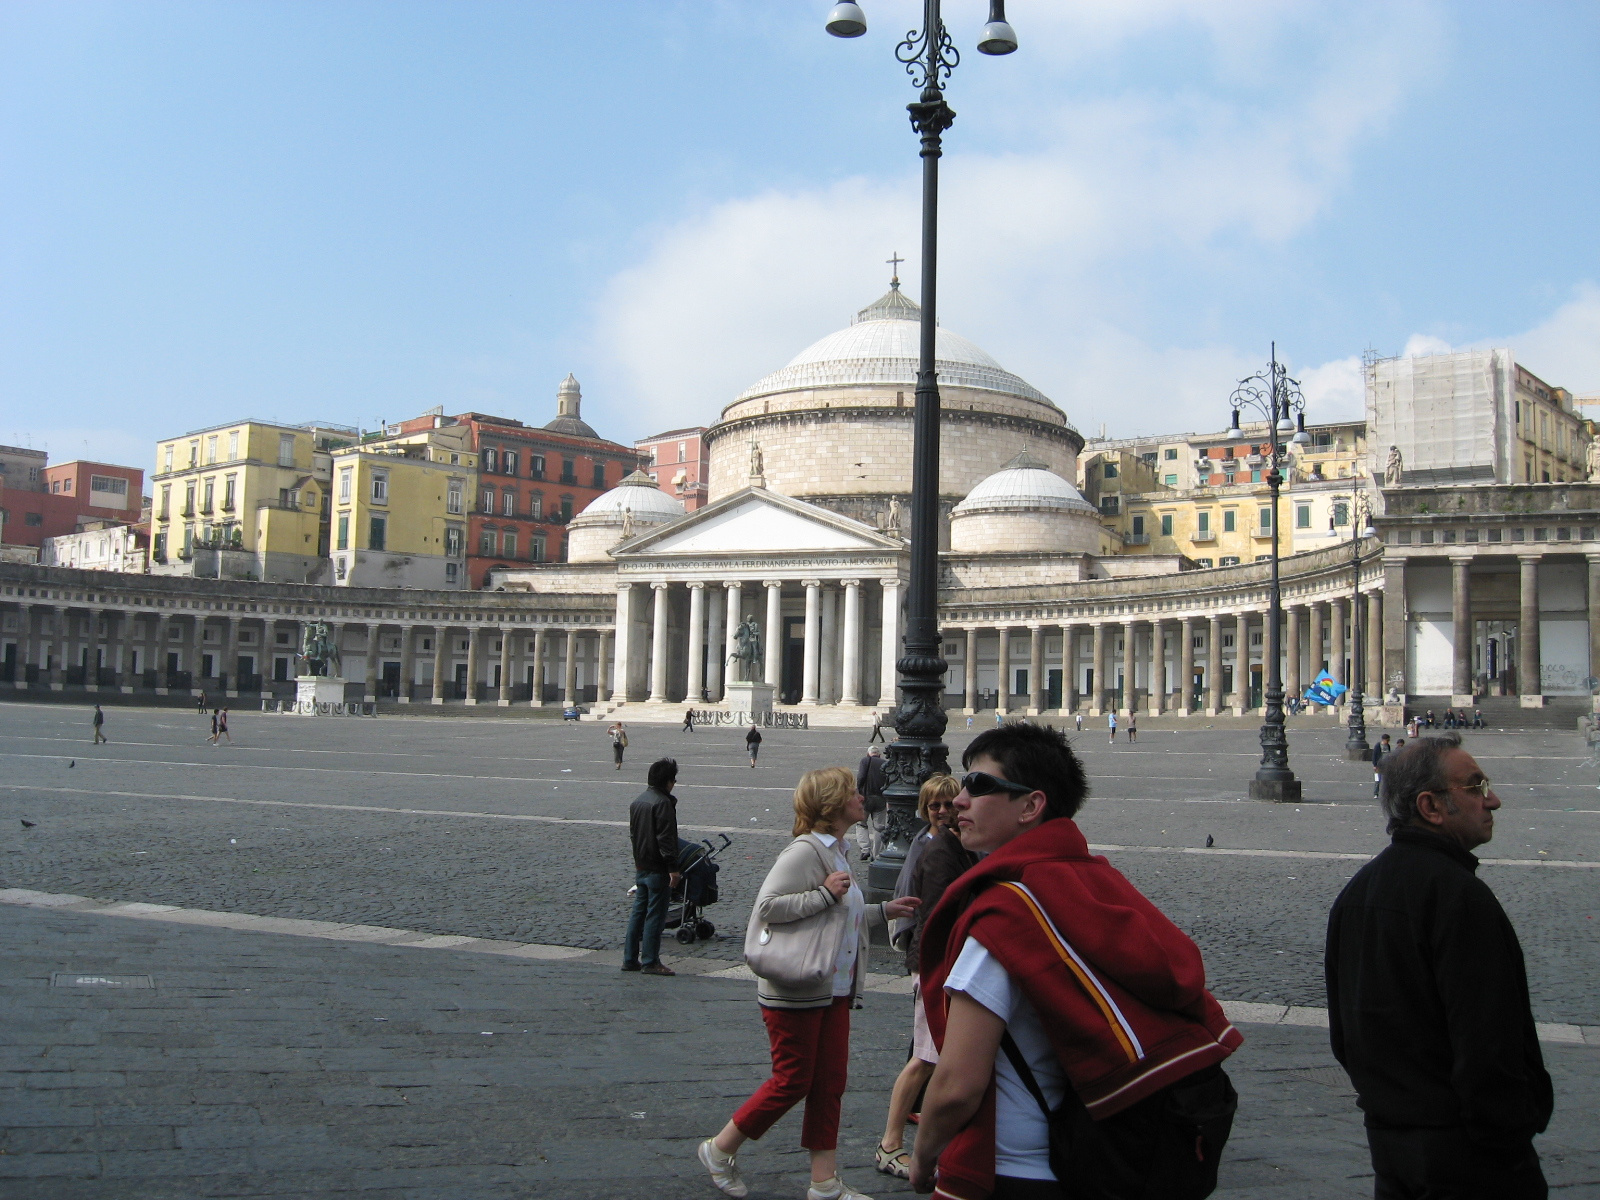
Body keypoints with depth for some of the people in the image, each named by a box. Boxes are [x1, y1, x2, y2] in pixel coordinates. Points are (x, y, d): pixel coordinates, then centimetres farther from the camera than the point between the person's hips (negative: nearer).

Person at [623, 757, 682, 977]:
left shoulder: (637, 802, 12)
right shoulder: (663, 803, -16)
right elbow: (665, 838, -21)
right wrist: (672, 868, -20)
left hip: (640, 867, 9)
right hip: (658, 869, -8)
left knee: (638, 912, 13)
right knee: (655, 914, -3)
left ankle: (630, 959, 16)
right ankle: (650, 961, 1)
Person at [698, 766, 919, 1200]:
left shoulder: (836, 851, 14)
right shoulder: (803, 852, -18)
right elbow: (767, 906, -26)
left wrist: (884, 910, 18)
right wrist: (825, 894, -26)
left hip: (834, 989, 9)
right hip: (796, 991, -9)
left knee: (830, 1083, 10)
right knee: (792, 1082, -1)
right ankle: (719, 1150, 17)